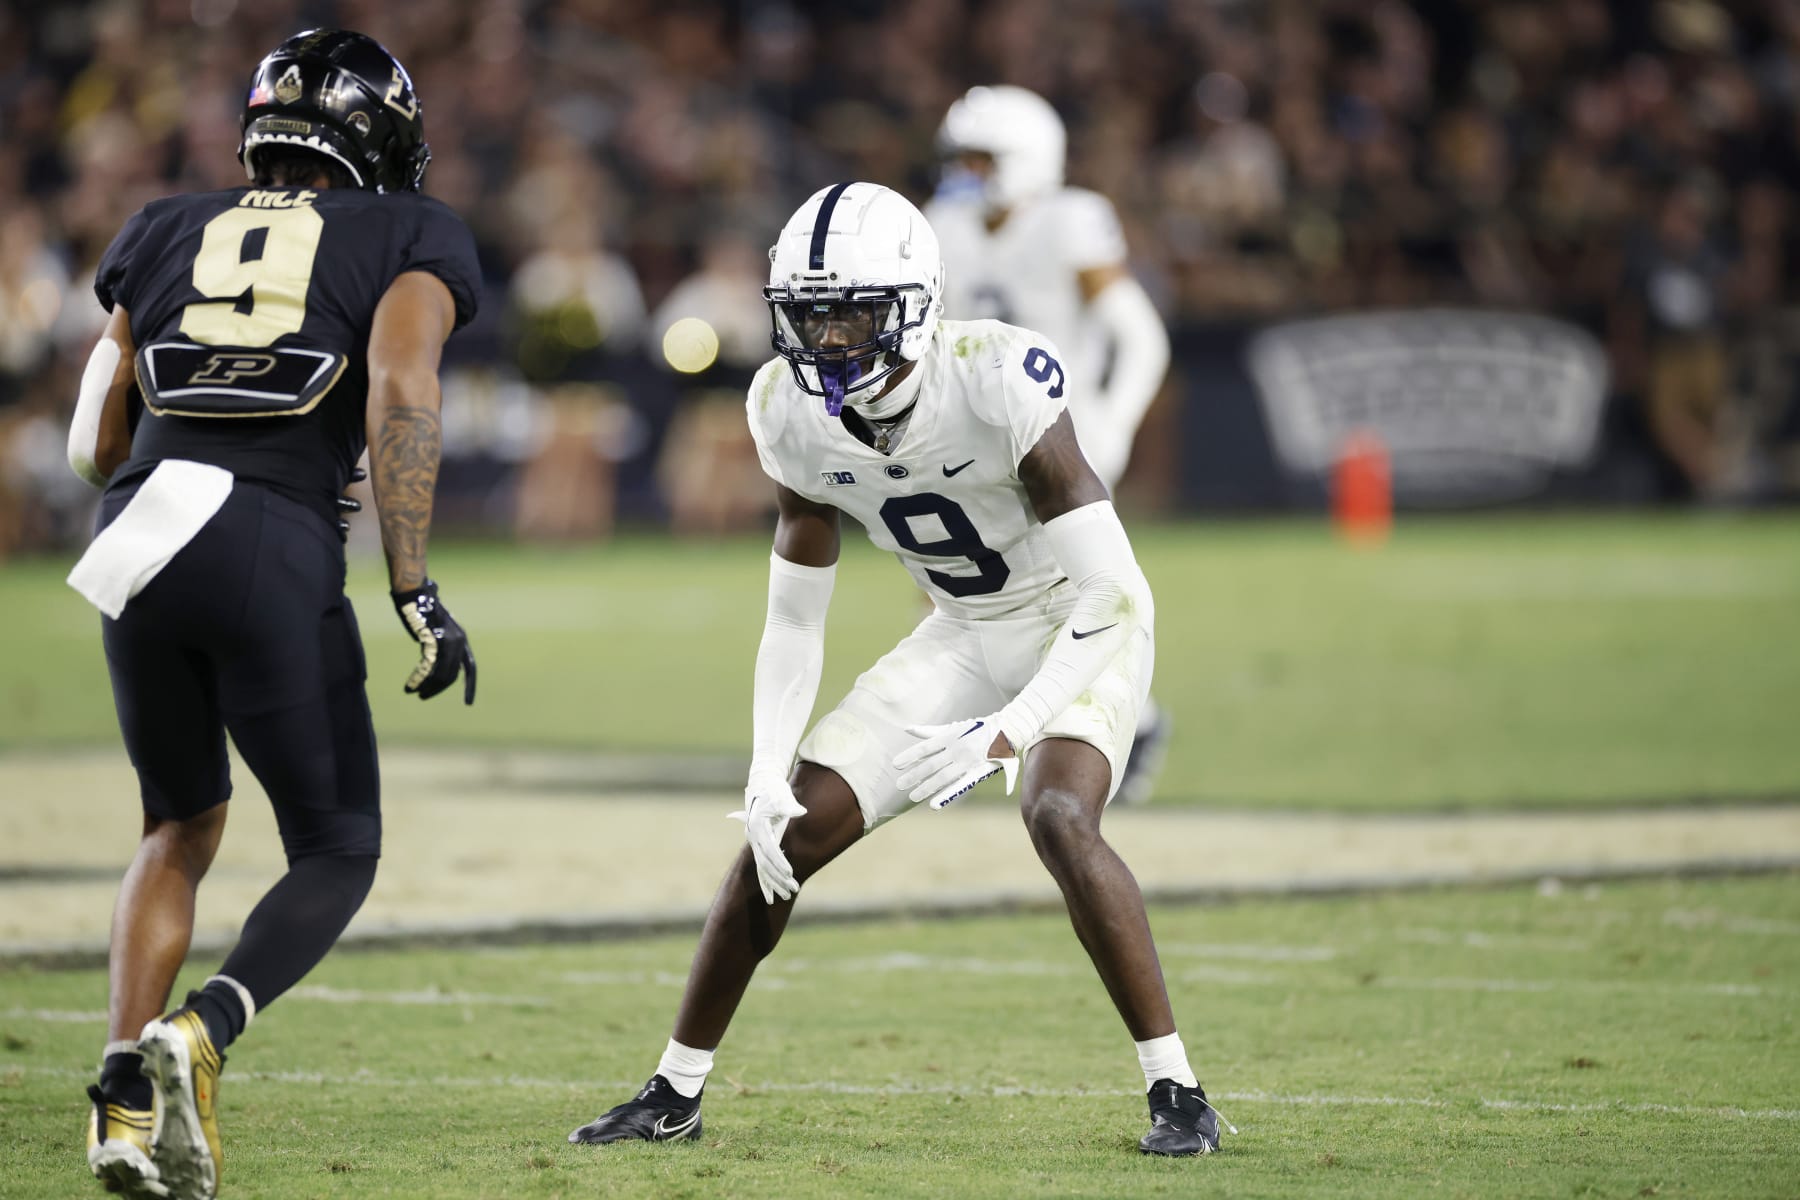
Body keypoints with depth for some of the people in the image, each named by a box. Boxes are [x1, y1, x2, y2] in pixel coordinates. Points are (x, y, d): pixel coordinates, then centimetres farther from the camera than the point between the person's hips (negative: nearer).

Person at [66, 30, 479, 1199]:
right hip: (278, 553, -4)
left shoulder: (169, 235, 22)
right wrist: (416, 593, -8)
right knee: (337, 850, 12)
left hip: (141, 535, 4)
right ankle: (200, 1030, -14)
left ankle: (127, 1098, 8)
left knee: (182, 826, 24)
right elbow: (400, 393, -6)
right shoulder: (408, 238, 13)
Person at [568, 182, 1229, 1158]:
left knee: (1059, 820, -31)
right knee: (785, 837, -1)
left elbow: (1112, 591, -32)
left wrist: (1006, 733, -39)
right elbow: (794, 618, 0)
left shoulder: (997, 382, -32)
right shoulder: (790, 412, -13)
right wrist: (767, 775, -11)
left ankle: (1177, 1092, -20)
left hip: (1079, 628, -5)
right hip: (964, 636, 5)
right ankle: (675, 1092, 15)